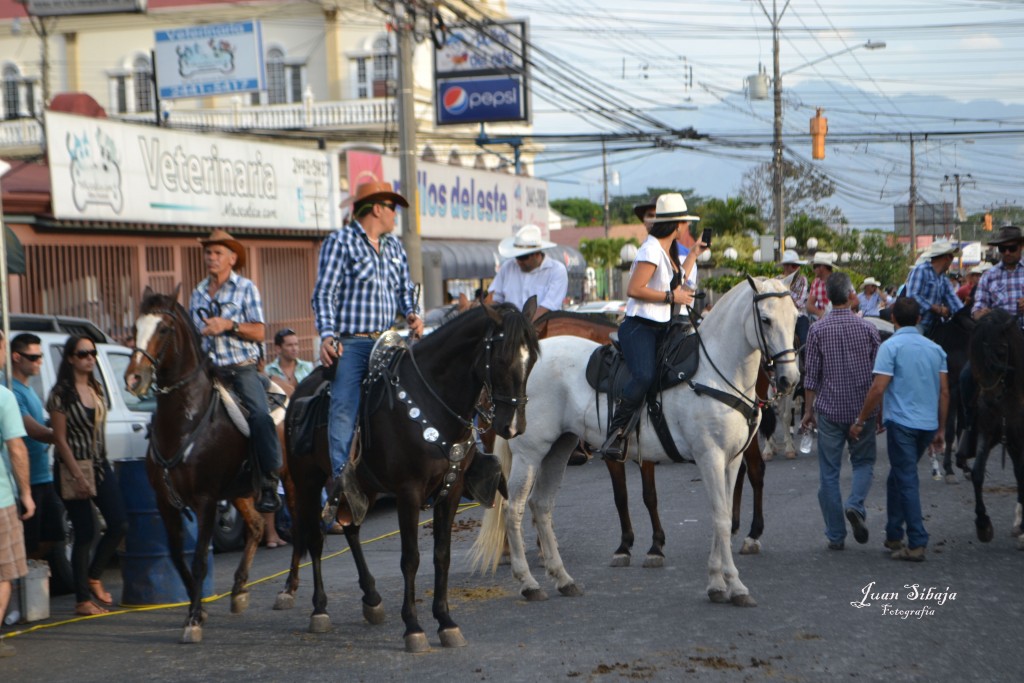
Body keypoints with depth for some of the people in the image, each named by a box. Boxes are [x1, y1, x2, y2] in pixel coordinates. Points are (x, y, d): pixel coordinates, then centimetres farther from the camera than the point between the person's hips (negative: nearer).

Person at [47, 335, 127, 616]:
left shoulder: (97, 388, 10)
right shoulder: (61, 393, -11)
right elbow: (60, 439, -13)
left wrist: (99, 465, 13)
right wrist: (78, 476, -16)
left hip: (100, 464, 7)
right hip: (74, 468, -7)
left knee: (119, 525, 1)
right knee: (85, 533, -3)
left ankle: (94, 576, 22)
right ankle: (83, 599, 7)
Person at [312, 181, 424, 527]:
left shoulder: (395, 247, 21)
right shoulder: (340, 241, 2)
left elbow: (405, 290, 26)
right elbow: (325, 293, -5)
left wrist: (412, 315, 3)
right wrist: (327, 335, -17)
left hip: (387, 343, 6)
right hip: (349, 344, -6)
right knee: (344, 408, -18)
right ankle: (342, 479, -28)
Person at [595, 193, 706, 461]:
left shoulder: (667, 250, 17)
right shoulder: (652, 250, -12)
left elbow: (675, 282, 33)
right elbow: (634, 289, -19)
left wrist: (694, 254, 34)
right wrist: (671, 296, -13)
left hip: (661, 328, 10)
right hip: (639, 326, -10)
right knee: (644, 376, -31)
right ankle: (615, 436, -25)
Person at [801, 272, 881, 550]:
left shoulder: (817, 330, -5)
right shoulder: (867, 328, -2)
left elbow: (811, 375, -4)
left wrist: (809, 409, 7)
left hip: (829, 410, -1)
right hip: (863, 410, 1)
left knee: (829, 473, 6)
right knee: (863, 462, 18)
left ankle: (835, 536, 7)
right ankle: (855, 504, -10)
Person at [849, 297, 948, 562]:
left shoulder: (891, 346, -7)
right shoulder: (935, 348, 11)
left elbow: (878, 388, -14)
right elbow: (944, 391, 10)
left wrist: (860, 421, -6)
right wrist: (940, 429, 17)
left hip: (901, 421, -6)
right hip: (928, 424, 6)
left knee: (907, 481, -3)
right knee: (898, 476, 20)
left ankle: (917, 543, -7)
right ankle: (893, 535, 25)